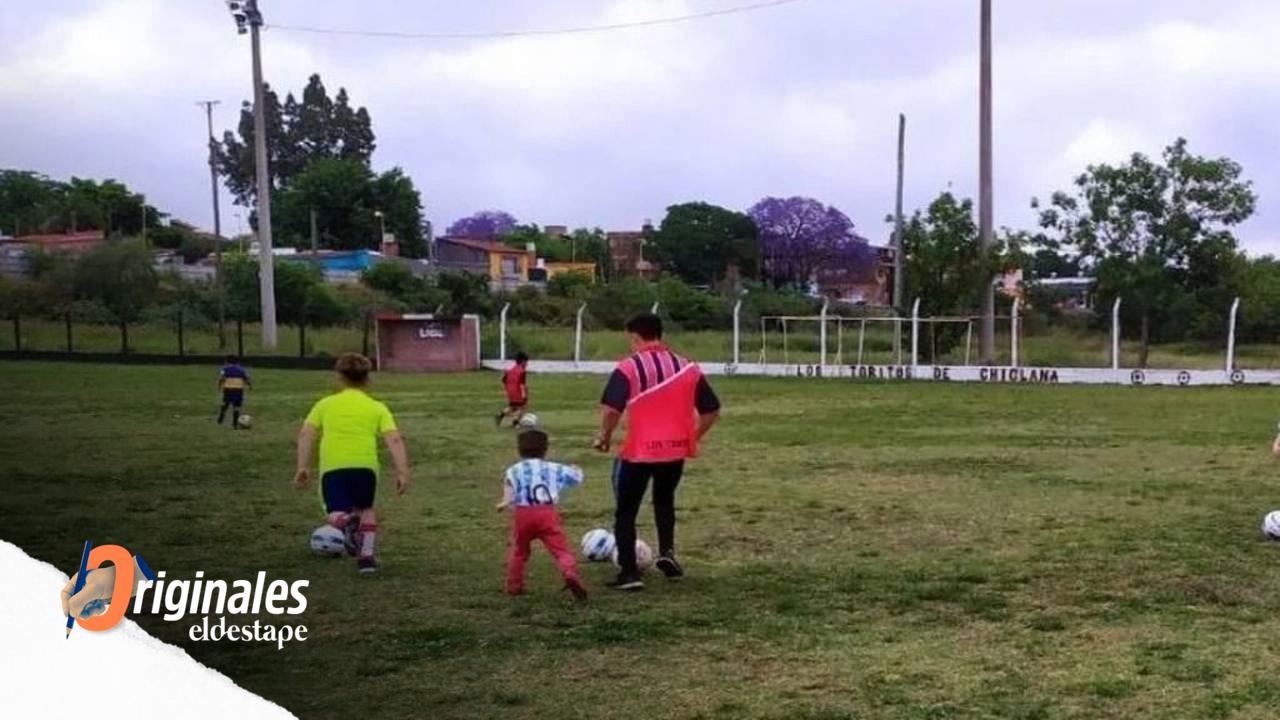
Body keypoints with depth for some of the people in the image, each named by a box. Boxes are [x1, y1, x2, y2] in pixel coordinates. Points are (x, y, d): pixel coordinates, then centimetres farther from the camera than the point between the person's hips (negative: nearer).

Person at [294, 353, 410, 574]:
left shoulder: (326, 403, 19)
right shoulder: (377, 407, 16)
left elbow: (306, 434, 7)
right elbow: (394, 440, 3)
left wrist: (303, 467, 5)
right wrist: (402, 473, 0)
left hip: (332, 467, -1)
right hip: (365, 464, 1)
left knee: (336, 514, 4)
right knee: (365, 509, 25)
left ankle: (346, 521, -31)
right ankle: (366, 555, 15)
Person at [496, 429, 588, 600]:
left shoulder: (513, 471, 10)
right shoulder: (554, 469, 15)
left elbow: (509, 497, 2)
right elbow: (576, 478, 28)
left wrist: (502, 505, 23)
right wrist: (577, 470, 51)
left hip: (523, 514, 1)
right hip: (548, 513, 0)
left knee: (518, 551, 20)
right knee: (560, 549, -5)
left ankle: (514, 585, 25)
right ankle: (570, 574, -30)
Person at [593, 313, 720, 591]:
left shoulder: (628, 368, -9)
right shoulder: (688, 368, 4)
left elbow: (611, 410, -19)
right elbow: (712, 410, 6)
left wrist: (604, 437, -2)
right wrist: (693, 437, 19)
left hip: (639, 451, -4)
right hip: (676, 450, 4)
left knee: (626, 511, 11)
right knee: (665, 500, 29)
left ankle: (629, 573, 6)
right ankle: (667, 551, 11)